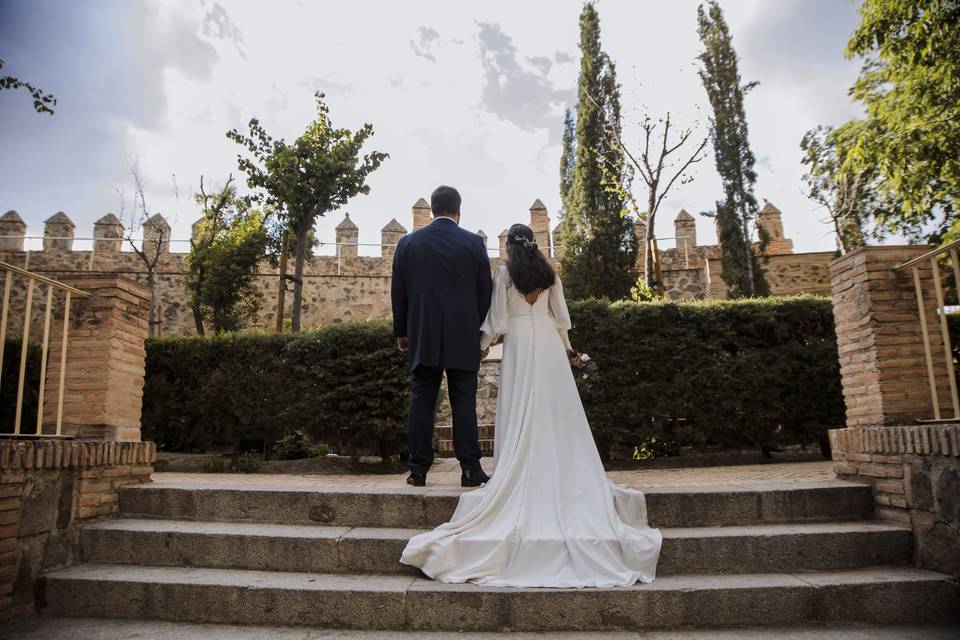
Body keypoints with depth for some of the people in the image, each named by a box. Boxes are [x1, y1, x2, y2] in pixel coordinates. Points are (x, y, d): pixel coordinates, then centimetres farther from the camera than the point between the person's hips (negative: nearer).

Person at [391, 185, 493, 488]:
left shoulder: (408, 243, 3)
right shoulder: (474, 243, -1)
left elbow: (398, 293, 6)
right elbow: (485, 293, 2)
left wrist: (401, 332, 16)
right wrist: (483, 333, 14)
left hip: (422, 337, 1)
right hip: (463, 338, -1)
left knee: (421, 400, 6)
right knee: (464, 401, 3)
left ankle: (418, 469, 7)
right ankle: (470, 468, 4)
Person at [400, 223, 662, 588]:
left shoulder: (504, 273, -1)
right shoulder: (549, 273, 9)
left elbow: (497, 319, -3)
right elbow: (560, 316, 11)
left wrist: (482, 344, 9)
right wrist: (567, 349, 21)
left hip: (519, 345, -3)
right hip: (549, 345, 3)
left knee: (520, 416, 2)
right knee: (557, 413, 6)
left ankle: (521, 481, 4)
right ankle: (566, 476, 8)